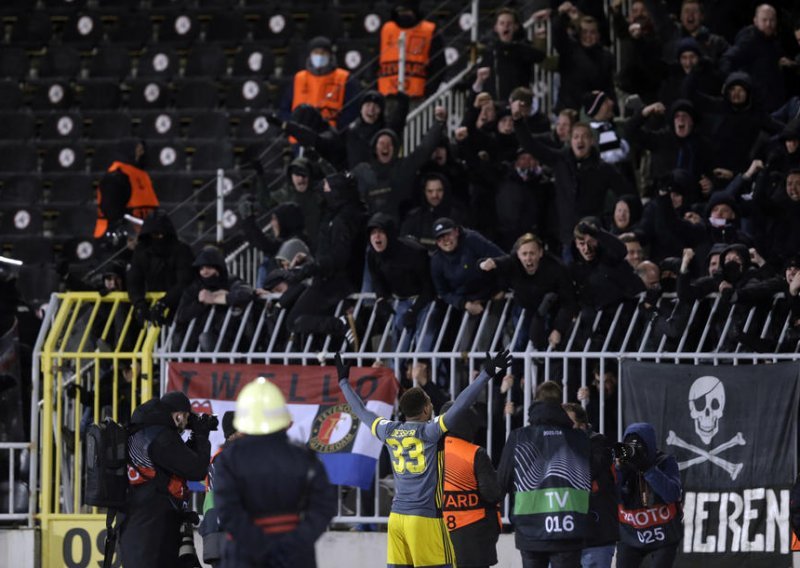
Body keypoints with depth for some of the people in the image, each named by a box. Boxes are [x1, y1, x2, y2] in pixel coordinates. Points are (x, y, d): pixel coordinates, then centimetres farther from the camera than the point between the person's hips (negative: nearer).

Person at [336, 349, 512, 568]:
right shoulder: (429, 431, -10)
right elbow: (460, 406, -19)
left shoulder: (389, 431, 6)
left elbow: (361, 411, 21)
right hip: (426, 517, -6)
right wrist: (486, 375, -20)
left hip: (396, 516, 6)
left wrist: (344, 381, 37)